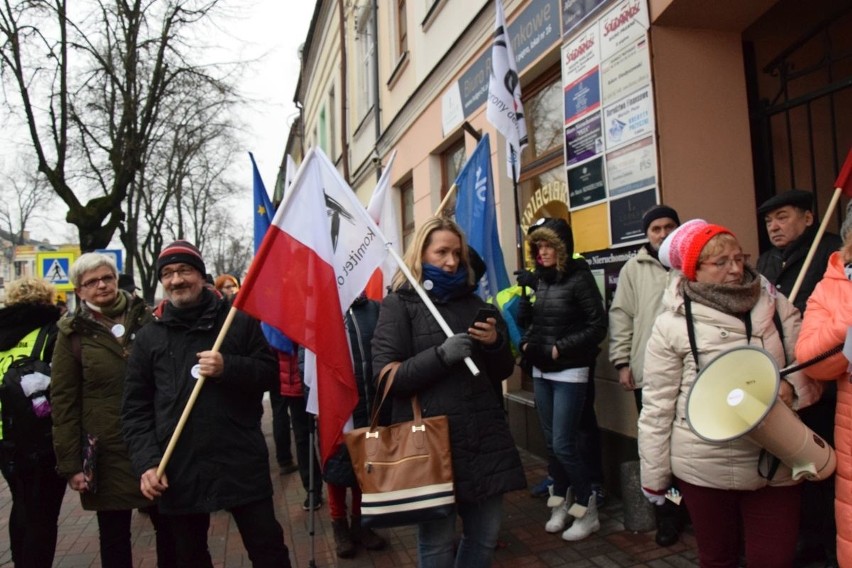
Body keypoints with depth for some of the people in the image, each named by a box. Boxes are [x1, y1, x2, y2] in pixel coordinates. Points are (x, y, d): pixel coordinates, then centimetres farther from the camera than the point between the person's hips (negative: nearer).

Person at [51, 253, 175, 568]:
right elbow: (63, 401, -2)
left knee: (170, 529, 11)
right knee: (114, 537, 11)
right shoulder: (73, 333, -1)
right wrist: (70, 463, -6)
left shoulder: (145, 318, 4)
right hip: (107, 451, -1)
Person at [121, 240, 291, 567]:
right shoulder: (149, 337, 8)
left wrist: (228, 368, -16)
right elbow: (135, 409, 6)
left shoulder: (239, 321, 4)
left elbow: (270, 373, 2)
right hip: (178, 471, 2)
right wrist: (146, 462, -5)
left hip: (242, 463, -2)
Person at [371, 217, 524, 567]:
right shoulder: (399, 303, -1)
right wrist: (441, 355, -22)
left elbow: (501, 372, 17)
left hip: (483, 434, 5)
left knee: (485, 535, 14)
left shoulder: (473, 302, 13)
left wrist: (497, 343, -5)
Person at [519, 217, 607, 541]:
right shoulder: (541, 280, 7)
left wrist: (560, 349, -16)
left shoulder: (579, 277, -10)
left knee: (564, 444, -4)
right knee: (551, 442, 12)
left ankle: (587, 510, 15)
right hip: (541, 372, 6)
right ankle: (561, 503, 28)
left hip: (570, 373, -6)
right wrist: (527, 343, -1)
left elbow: (598, 326, -12)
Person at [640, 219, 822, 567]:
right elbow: (656, 407, -6)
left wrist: (791, 387, -17)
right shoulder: (672, 325, -9)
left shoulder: (776, 308, 3)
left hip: (775, 465, 3)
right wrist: (653, 477, -3)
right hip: (704, 469, -2)